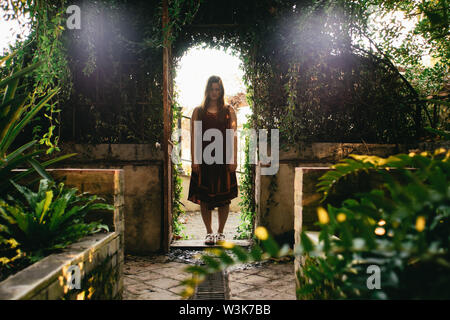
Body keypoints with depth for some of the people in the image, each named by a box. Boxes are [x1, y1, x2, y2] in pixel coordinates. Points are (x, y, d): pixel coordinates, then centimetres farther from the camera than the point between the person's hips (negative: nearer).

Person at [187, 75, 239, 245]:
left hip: (223, 158, 0)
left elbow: (233, 136, 3)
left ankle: (220, 232, 17)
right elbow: (194, 137, 4)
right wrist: (194, 160, -4)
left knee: (224, 197, 3)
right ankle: (209, 232, 16)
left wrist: (233, 159, -5)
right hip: (204, 159, 0)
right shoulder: (198, 111, 8)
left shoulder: (229, 111, 8)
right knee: (204, 197, 3)